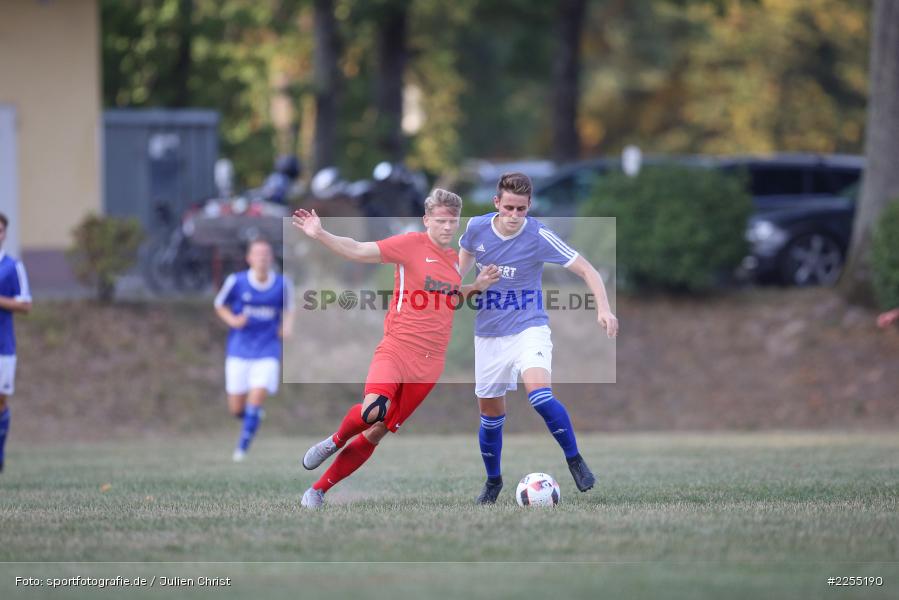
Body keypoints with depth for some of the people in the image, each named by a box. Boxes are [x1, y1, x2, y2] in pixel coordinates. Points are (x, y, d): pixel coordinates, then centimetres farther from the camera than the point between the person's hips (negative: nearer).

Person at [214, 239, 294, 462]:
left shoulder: (282, 284, -3)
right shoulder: (236, 281, -7)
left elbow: (288, 309, 14)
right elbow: (220, 305, 8)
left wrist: (287, 326, -6)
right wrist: (232, 320, -11)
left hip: (267, 352, 0)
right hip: (239, 351, 0)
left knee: (257, 397, -17)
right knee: (237, 409, 2)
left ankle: (242, 448, -5)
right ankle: (252, 417, 39)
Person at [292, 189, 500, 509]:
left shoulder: (455, 258, 15)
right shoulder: (412, 244, -5)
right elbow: (358, 250, -11)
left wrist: (477, 286, 12)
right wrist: (320, 235, -24)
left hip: (430, 361, 5)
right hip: (397, 347, -5)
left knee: (377, 432, 4)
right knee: (374, 410, -32)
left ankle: (318, 490, 15)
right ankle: (335, 441, 2)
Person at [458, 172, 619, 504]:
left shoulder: (539, 236, -17)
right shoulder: (476, 228, -7)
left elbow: (586, 270, -15)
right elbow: (465, 256, 18)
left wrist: (603, 308, -28)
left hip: (529, 328, -4)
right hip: (489, 334, 4)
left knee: (539, 394, -28)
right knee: (490, 413, 9)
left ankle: (574, 460, -9)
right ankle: (493, 481, 32)